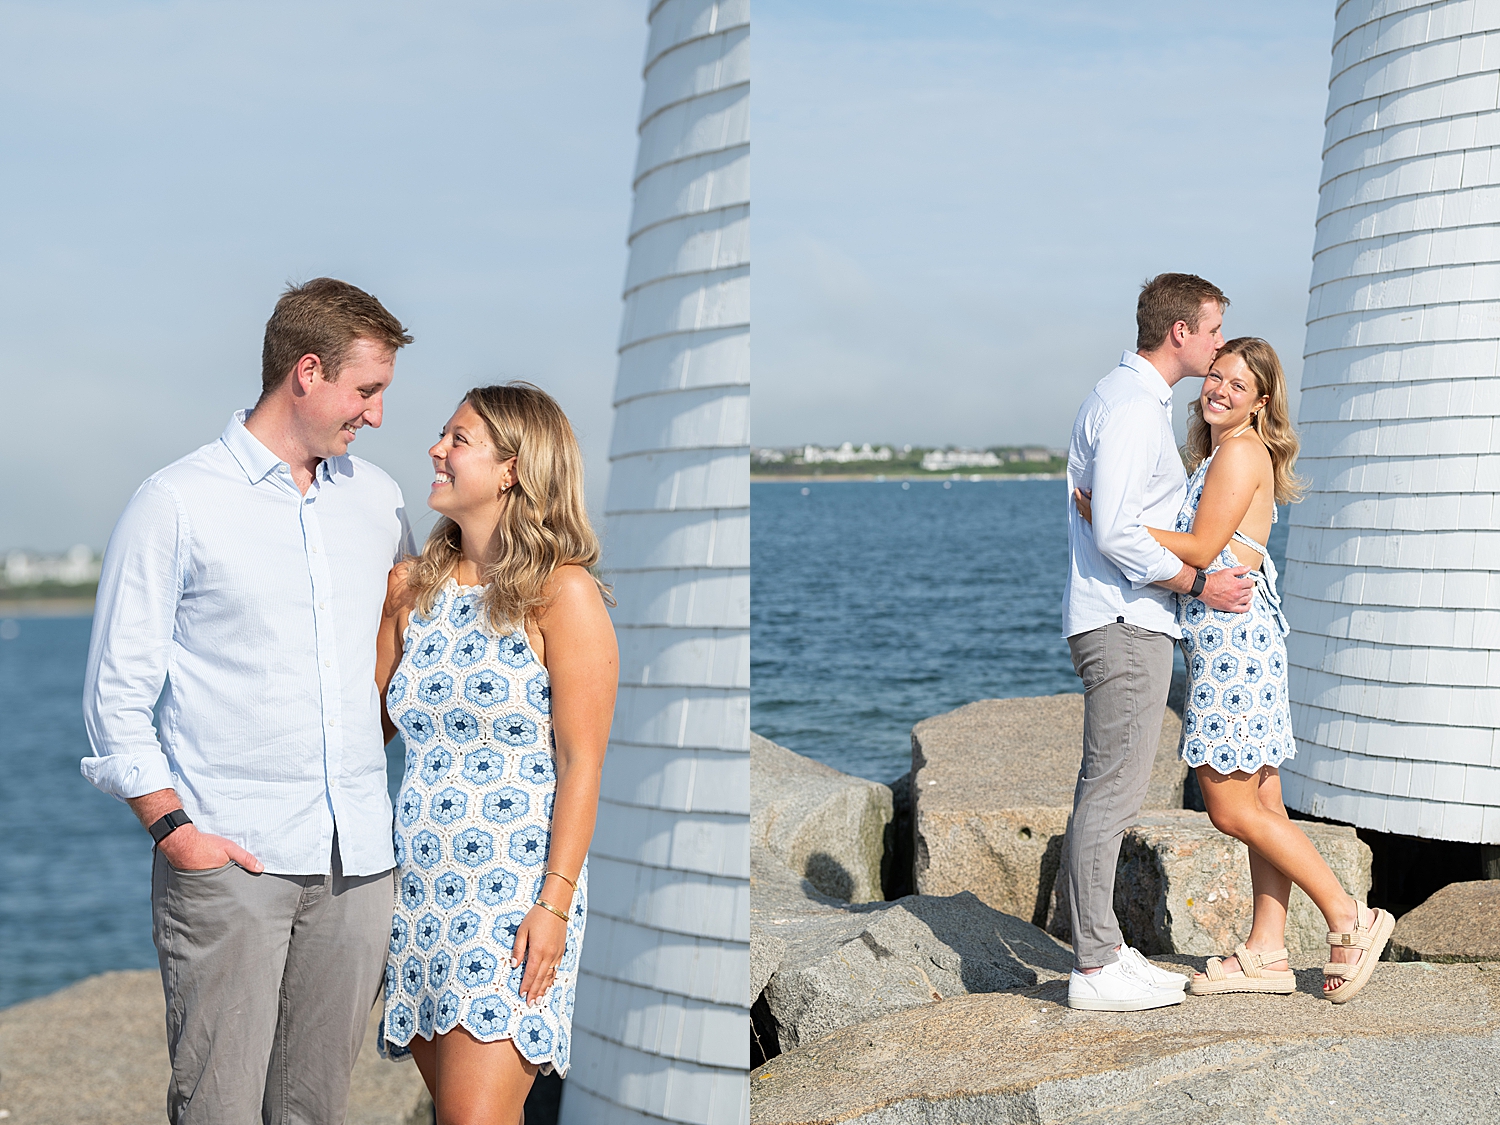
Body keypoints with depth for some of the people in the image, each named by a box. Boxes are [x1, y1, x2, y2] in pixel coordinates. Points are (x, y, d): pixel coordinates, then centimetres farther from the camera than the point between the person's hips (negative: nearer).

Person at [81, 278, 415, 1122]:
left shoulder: (377, 498, 14)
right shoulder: (178, 504, -1)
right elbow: (118, 696, -2)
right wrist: (173, 828, -11)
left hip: (356, 861, 5)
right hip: (227, 862, -5)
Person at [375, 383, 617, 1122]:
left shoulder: (562, 593, -6)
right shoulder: (415, 589, 12)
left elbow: (581, 763, -10)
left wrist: (554, 901, -15)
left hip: (514, 892, -6)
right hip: (420, 887, 6)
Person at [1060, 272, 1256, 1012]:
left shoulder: (1135, 399, 18)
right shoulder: (1131, 406, -15)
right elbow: (1115, 533, -22)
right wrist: (1200, 584, -13)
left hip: (1127, 623, 11)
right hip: (1126, 624, -11)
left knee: (1105, 791, 11)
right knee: (1111, 793, -9)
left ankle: (1105, 951, 16)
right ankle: (1096, 967, -6)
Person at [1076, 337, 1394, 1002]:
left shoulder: (1242, 452, -11)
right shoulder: (1218, 453, 19)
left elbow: (1201, 549, -17)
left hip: (1233, 639, -10)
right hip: (1227, 641, 10)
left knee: (1232, 808, -7)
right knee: (1263, 806, 9)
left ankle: (1350, 919, -1)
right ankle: (1267, 953, 12)